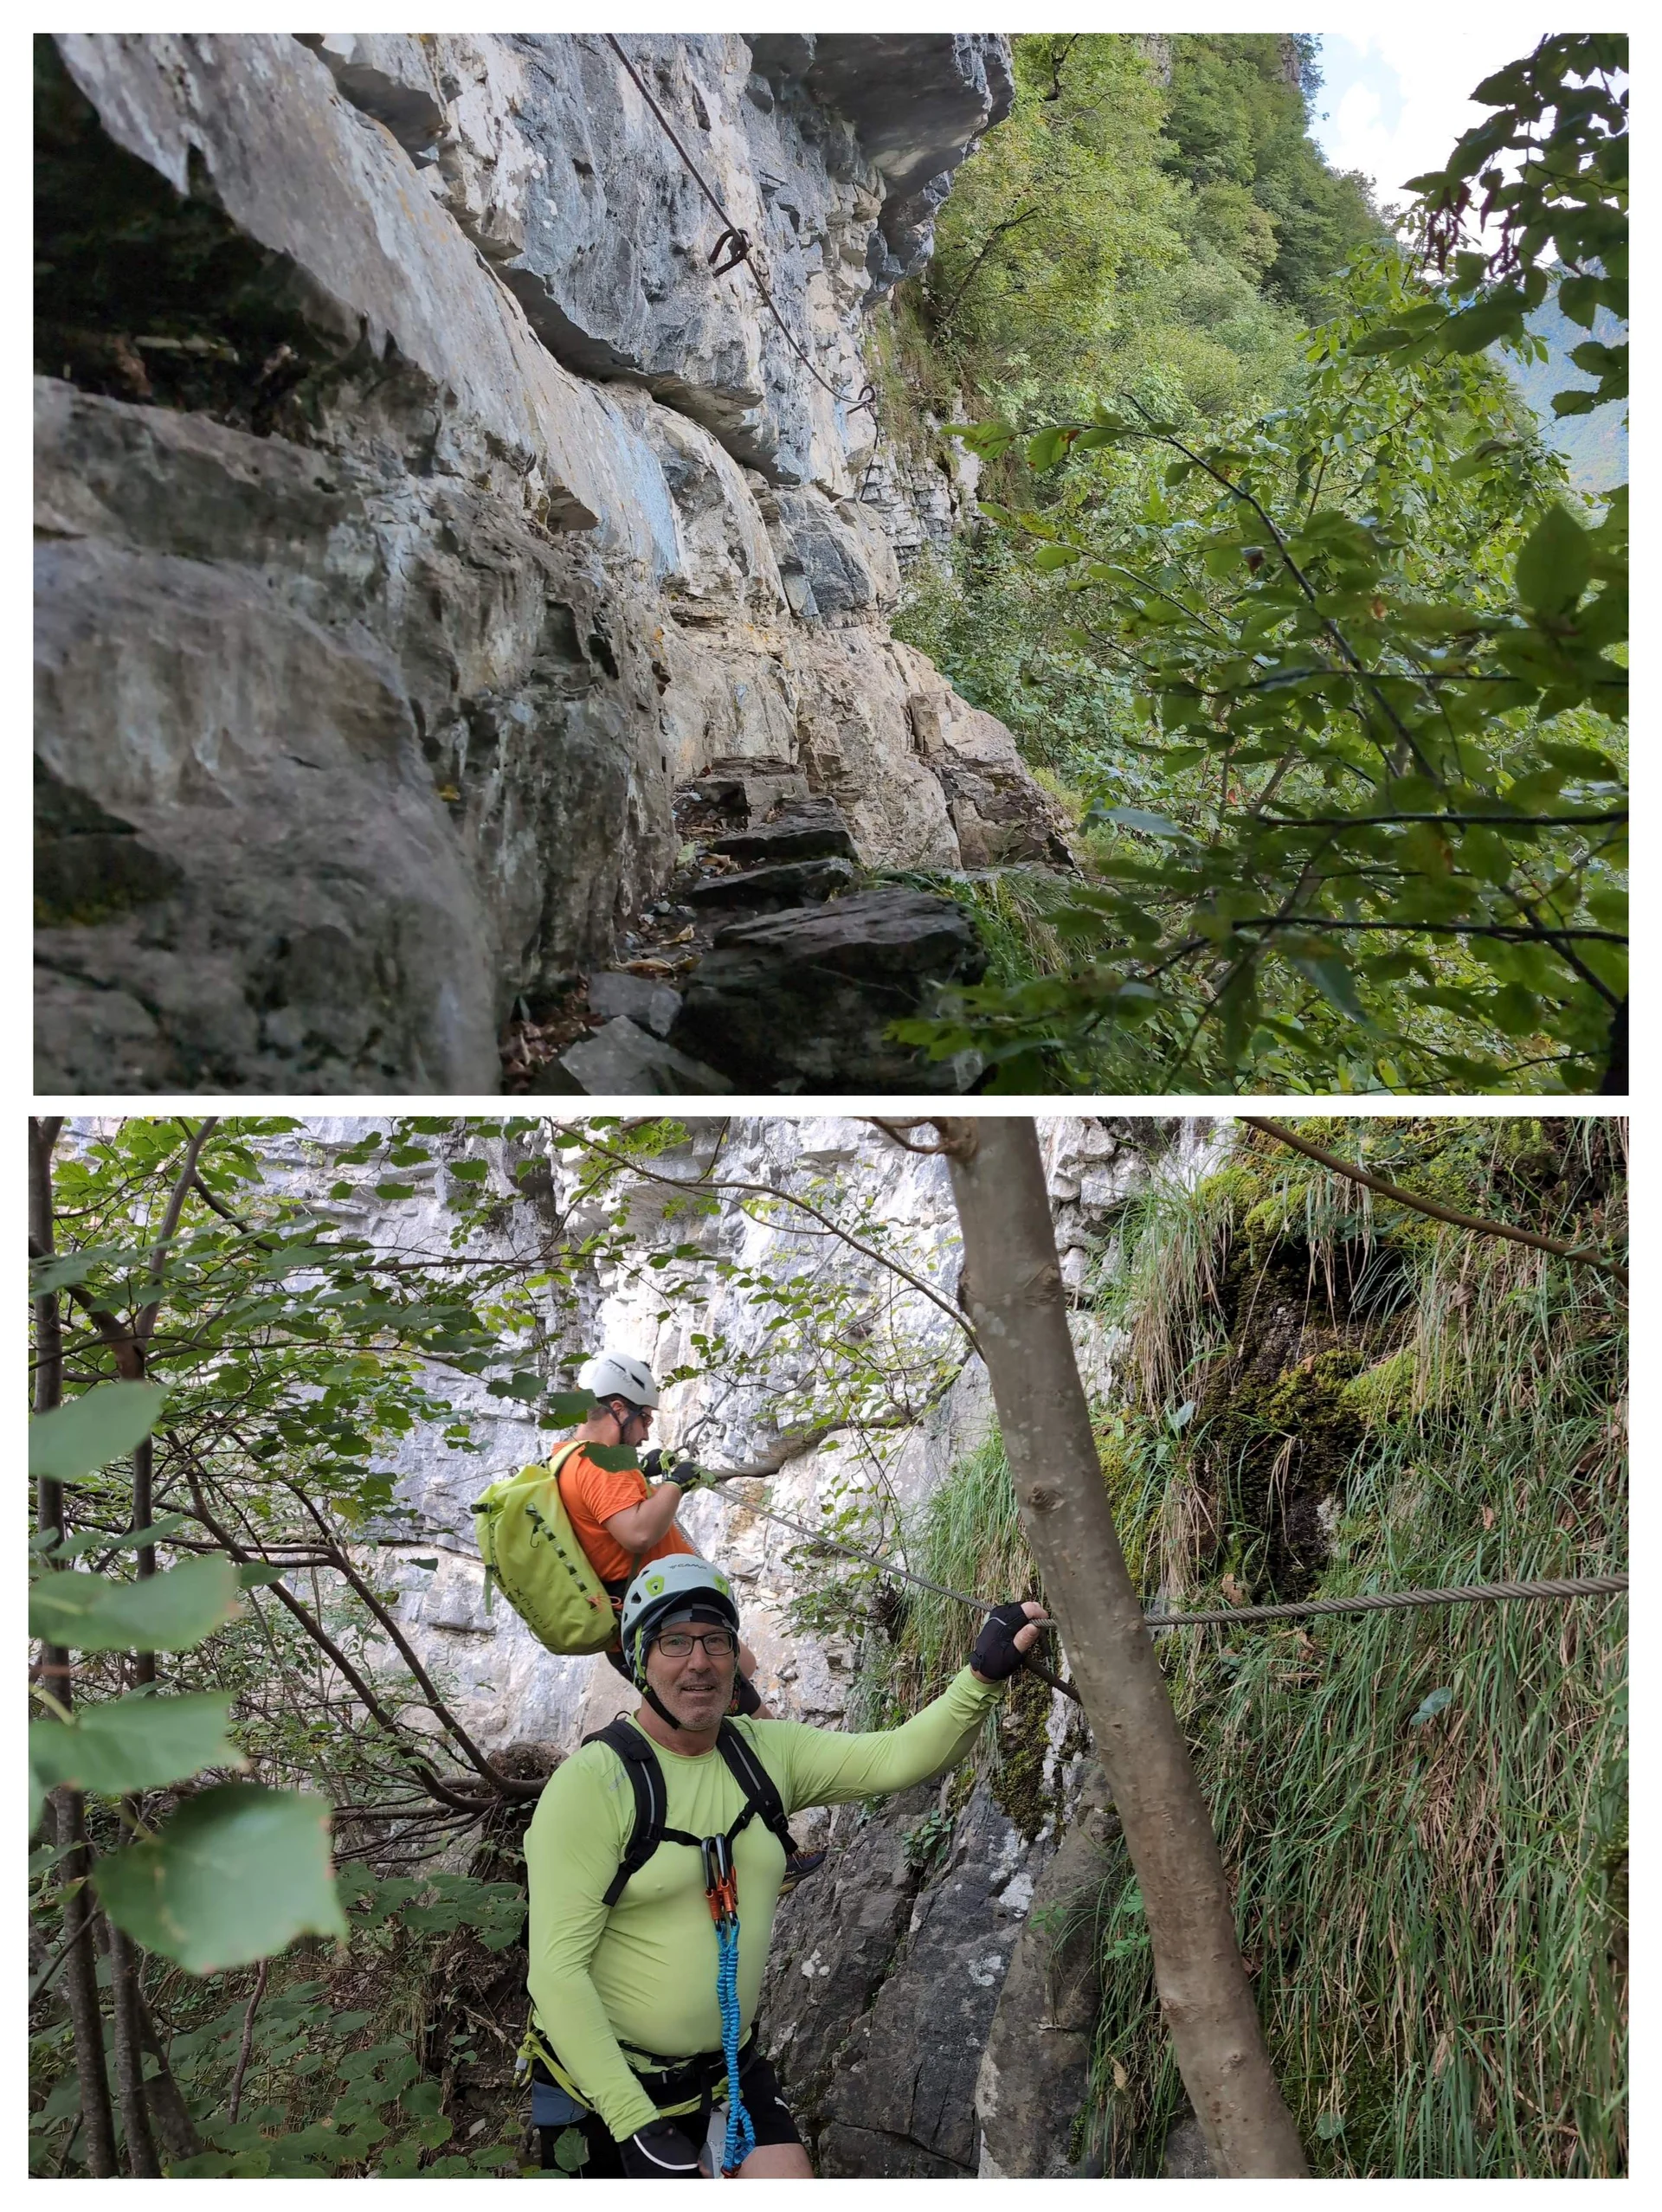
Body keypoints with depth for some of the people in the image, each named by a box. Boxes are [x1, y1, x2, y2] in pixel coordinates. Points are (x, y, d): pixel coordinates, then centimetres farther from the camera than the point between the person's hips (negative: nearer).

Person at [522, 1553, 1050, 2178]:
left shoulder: (766, 1752, -2)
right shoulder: (593, 1781, -19)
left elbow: (895, 1757, -13)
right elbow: (558, 1968, -22)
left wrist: (983, 1674, -29)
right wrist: (637, 2126, -26)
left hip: (730, 2067, 5)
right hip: (611, 2083, -5)